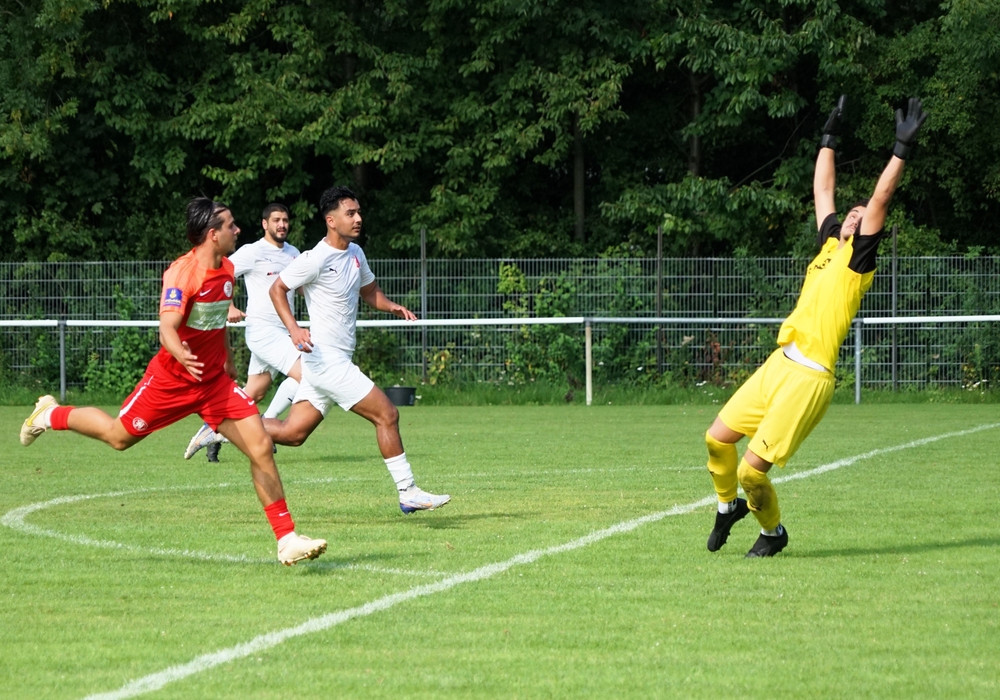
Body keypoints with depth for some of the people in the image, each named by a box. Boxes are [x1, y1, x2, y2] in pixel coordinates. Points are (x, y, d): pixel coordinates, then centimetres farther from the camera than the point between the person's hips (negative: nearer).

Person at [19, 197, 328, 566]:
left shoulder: (227, 270, 2)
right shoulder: (182, 272, -22)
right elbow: (167, 327, -33)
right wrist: (181, 355, -53)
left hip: (215, 381, 6)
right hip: (171, 379, -6)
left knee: (261, 446, -9)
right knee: (119, 436, 14)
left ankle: (287, 540, -5)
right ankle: (52, 415, 43)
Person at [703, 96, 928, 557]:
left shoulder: (858, 258, -3)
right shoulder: (830, 245, 16)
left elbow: (880, 201, -13)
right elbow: (822, 192, 27)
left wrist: (902, 150, -17)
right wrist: (829, 138, 31)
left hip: (809, 377, -8)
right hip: (779, 363, 8)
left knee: (751, 469, -9)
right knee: (718, 437, 6)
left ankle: (773, 532, 16)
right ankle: (729, 506, 31)